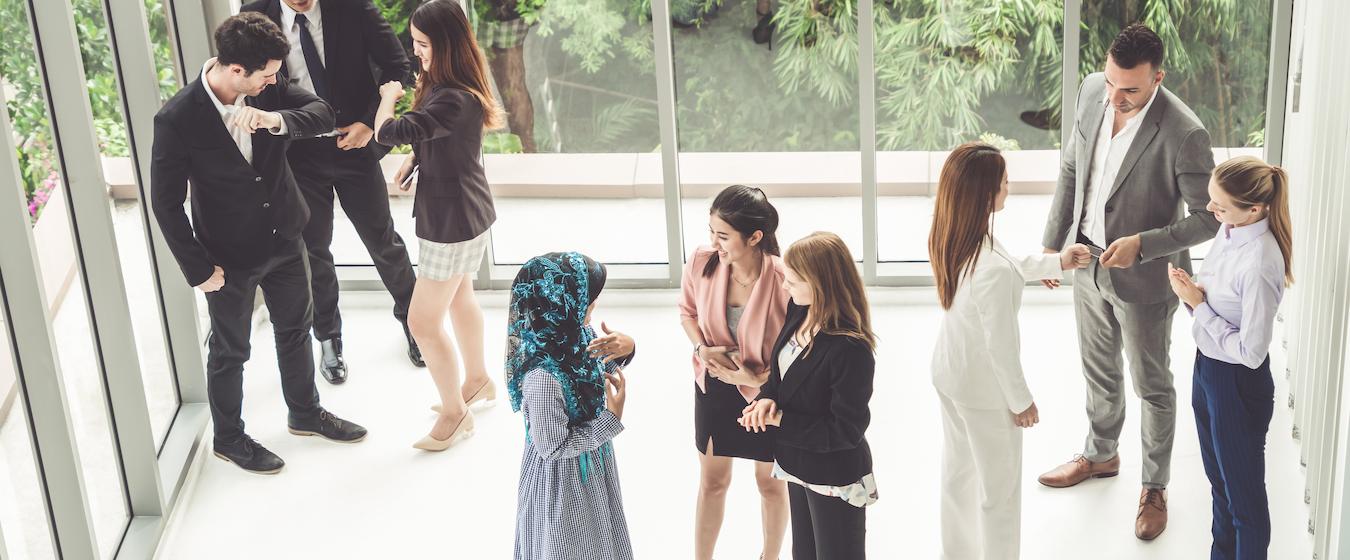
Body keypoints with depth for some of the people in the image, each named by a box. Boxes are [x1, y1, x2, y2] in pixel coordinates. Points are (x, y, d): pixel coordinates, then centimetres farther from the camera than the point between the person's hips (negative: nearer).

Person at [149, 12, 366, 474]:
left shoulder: (267, 91, -12)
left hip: (285, 240, 5)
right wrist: (198, 270, -16)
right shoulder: (177, 120, -26)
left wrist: (276, 119, -34)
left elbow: (323, 114, -13)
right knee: (230, 350, 14)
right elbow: (166, 203, -19)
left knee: (295, 330, 23)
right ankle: (228, 438, 36)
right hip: (230, 257, -5)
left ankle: (306, 413, 46)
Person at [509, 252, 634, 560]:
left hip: (589, 466, 7)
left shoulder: (577, 336, -14)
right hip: (562, 479, -7)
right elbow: (553, 447, -27)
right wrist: (611, 419, -27)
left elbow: (601, 373, 7)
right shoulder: (543, 379, -38)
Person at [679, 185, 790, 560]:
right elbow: (688, 311, 3)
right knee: (712, 480, 19)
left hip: (765, 392, -3)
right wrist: (701, 348, -14)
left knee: (770, 481, 21)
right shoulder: (702, 263, -19)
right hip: (713, 387, 3)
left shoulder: (784, 281, -30)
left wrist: (758, 378, -24)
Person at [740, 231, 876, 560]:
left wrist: (779, 420, -22)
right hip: (797, 465, 8)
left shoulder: (850, 349, -31)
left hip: (835, 482, -8)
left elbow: (847, 430, -26)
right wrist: (768, 398, -13)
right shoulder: (798, 310, -7)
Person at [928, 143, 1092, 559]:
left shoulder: (948, 241, -12)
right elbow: (1001, 345, -26)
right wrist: (1021, 400, -11)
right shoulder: (993, 272, -38)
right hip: (985, 388, -8)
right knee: (999, 487, 15)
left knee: (958, 472, 27)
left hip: (948, 374, 8)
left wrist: (1056, 263, 17)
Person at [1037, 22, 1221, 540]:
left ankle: (1155, 487, 34)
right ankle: (1101, 455, 49)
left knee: (1151, 386, 14)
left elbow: (1208, 218, -20)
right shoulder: (1092, 91, -10)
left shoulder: (1184, 135, -29)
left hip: (1143, 278, -6)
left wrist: (1142, 243, -31)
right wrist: (1052, 243, 5)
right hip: (1088, 262, 6)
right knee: (1099, 372, 26)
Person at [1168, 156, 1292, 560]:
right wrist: (1193, 290, -11)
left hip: (1238, 384, -9)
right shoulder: (1229, 229, -6)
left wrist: (1198, 305, -21)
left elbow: (1250, 351, -27)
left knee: (1244, 494, 12)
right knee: (1219, 481, 27)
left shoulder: (1260, 264, -31)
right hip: (1207, 366, 9)